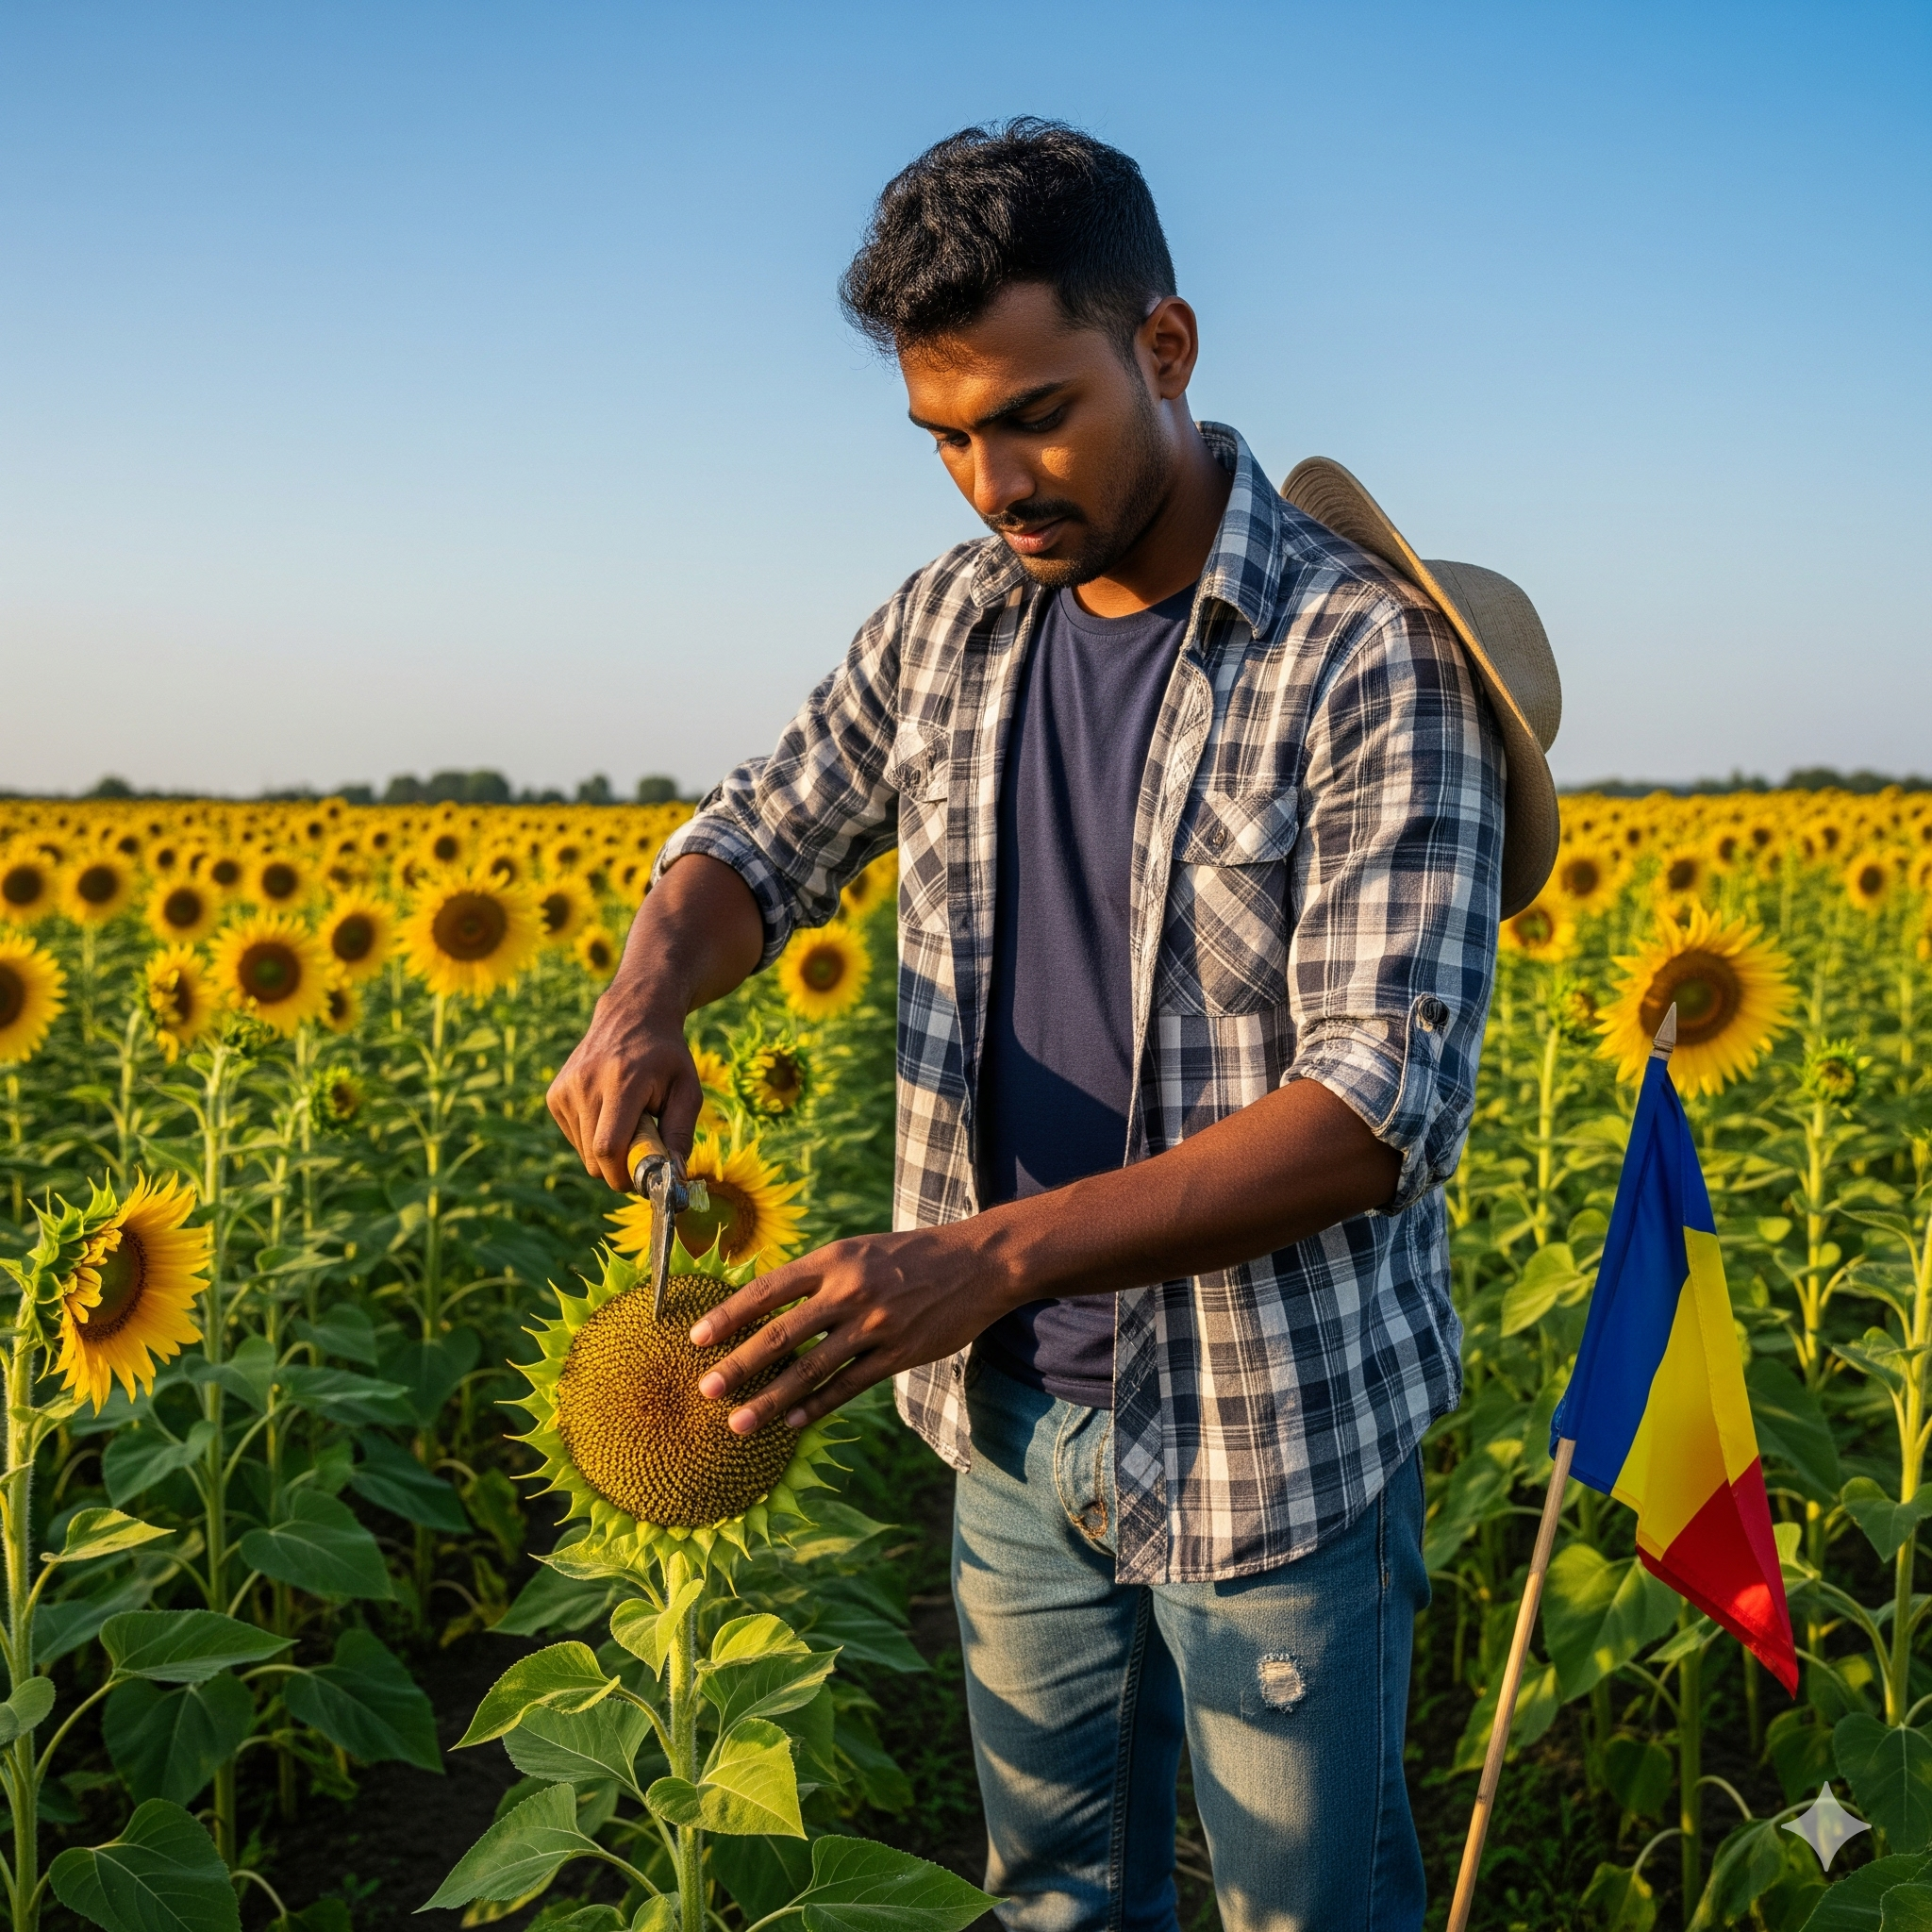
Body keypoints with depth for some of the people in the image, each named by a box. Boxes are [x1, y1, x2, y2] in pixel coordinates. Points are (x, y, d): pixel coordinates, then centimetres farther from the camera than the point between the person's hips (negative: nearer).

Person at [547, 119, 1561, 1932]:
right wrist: (649, 993, -16)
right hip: (1015, 1417, 5)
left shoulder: (1373, 657, -20)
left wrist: (986, 1257, -34)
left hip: (1273, 1438, -5)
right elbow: (762, 837, 9)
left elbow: (1388, 1103, -25)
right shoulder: (953, 619, 0)